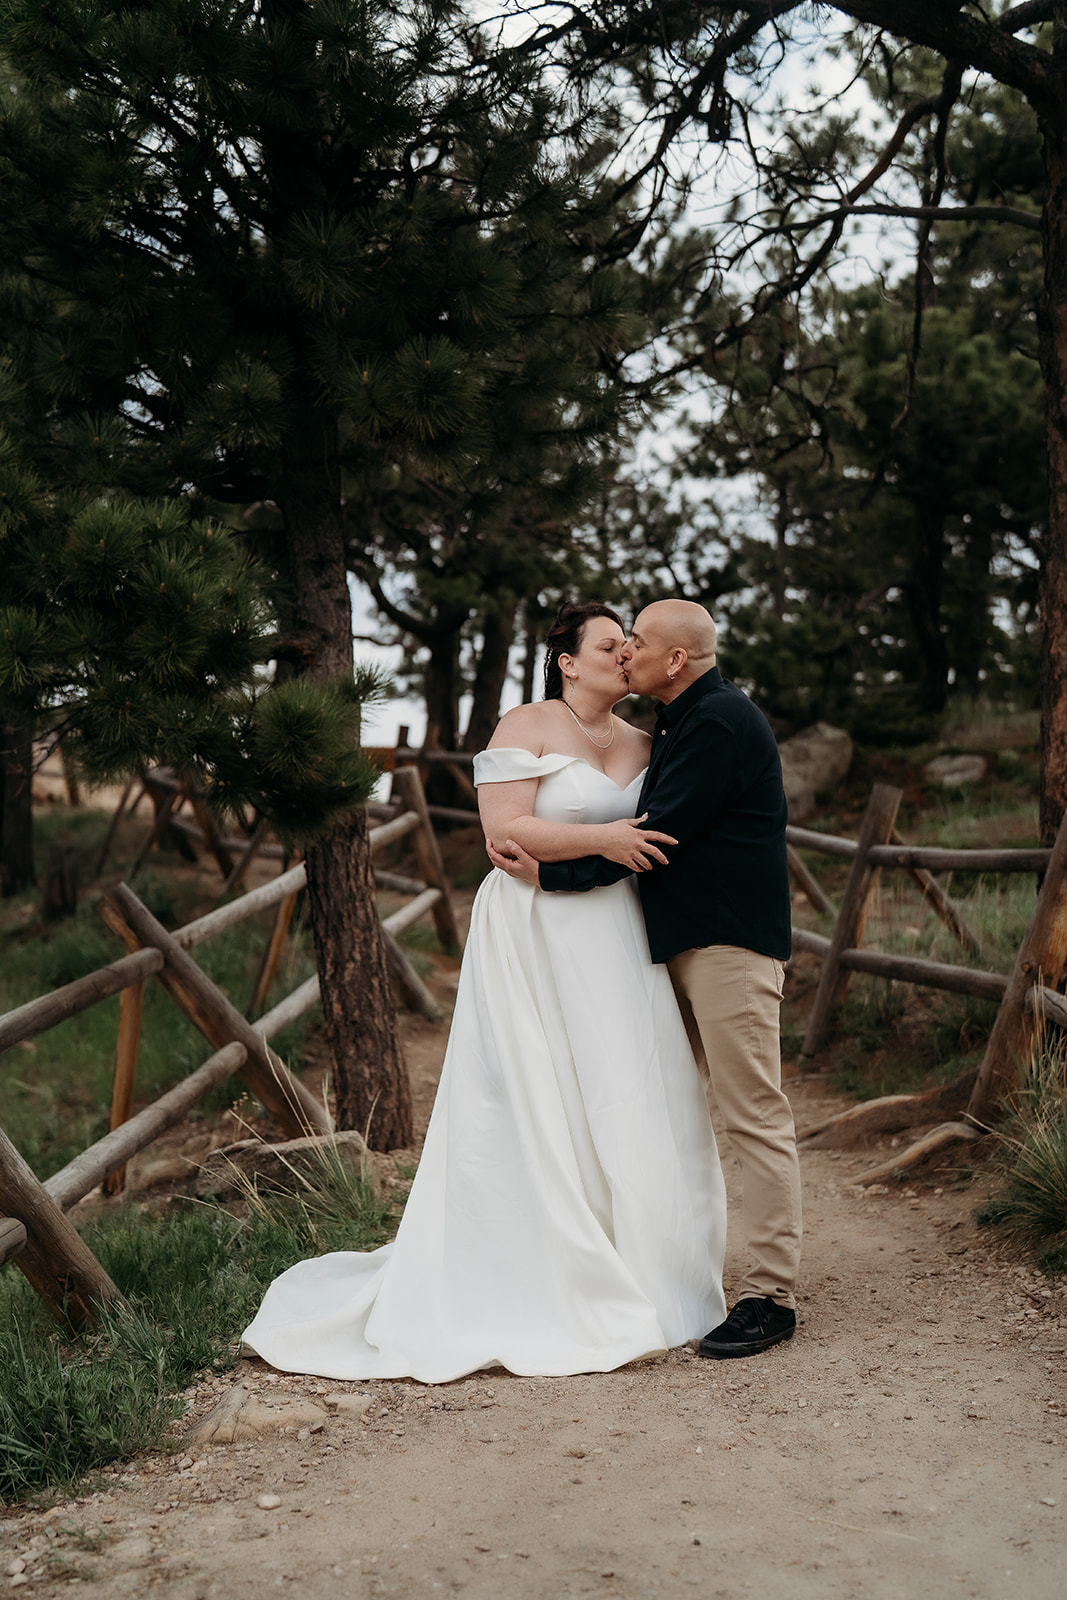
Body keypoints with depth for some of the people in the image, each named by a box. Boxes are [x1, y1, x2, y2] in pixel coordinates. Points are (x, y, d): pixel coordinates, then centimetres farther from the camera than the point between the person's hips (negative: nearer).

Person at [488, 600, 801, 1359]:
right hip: (683, 941, 11)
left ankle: (773, 1295, -4)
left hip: (730, 945, -11)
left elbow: (655, 836, -17)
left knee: (755, 1114, -7)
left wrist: (552, 874, -12)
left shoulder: (721, 721, -13)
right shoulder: (684, 723, 19)